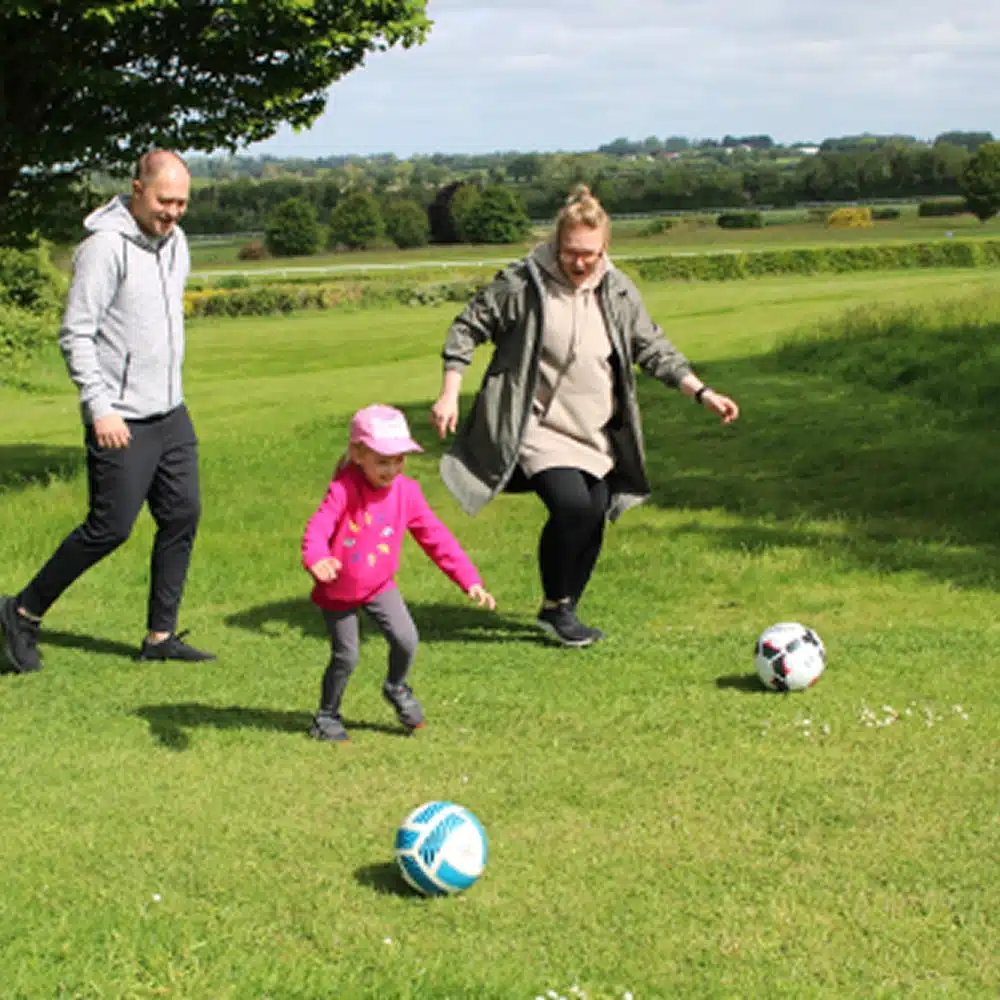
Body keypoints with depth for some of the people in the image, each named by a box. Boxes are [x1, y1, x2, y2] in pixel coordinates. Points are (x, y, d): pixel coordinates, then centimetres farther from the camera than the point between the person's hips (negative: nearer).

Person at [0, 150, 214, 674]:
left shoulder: (174, 242, 10)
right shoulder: (105, 247, -16)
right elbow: (75, 335, -16)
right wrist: (99, 407, -21)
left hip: (171, 413, 8)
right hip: (121, 421, -8)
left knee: (182, 517, 6)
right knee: (110, 528, -5)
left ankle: (160, 635, 16)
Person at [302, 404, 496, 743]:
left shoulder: (406, 492, -11)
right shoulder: (344, 490, -24)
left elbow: (435, 537, -6)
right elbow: (317, 528, -37)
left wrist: (470, 581, -11)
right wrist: (317, 559, -60)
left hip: (379, 585, 3)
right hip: (338, 590, -3)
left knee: (406, 639, -11)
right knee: (346, 658, 1)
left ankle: (396, 689, 21)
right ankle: (327, 716, 26)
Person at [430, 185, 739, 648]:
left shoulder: (617, 292, 2)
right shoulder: (522, 284, -12)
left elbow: (653, 350, 10)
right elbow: (467, 329, -3)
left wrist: (703, 393, 1)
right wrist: (449, 394, -10)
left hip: (596, 435, 6)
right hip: (537, 429, -5)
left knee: (594, 517, 3)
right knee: (571, 504, -23)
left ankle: (564, 611, 25)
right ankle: (555, 606, 0)